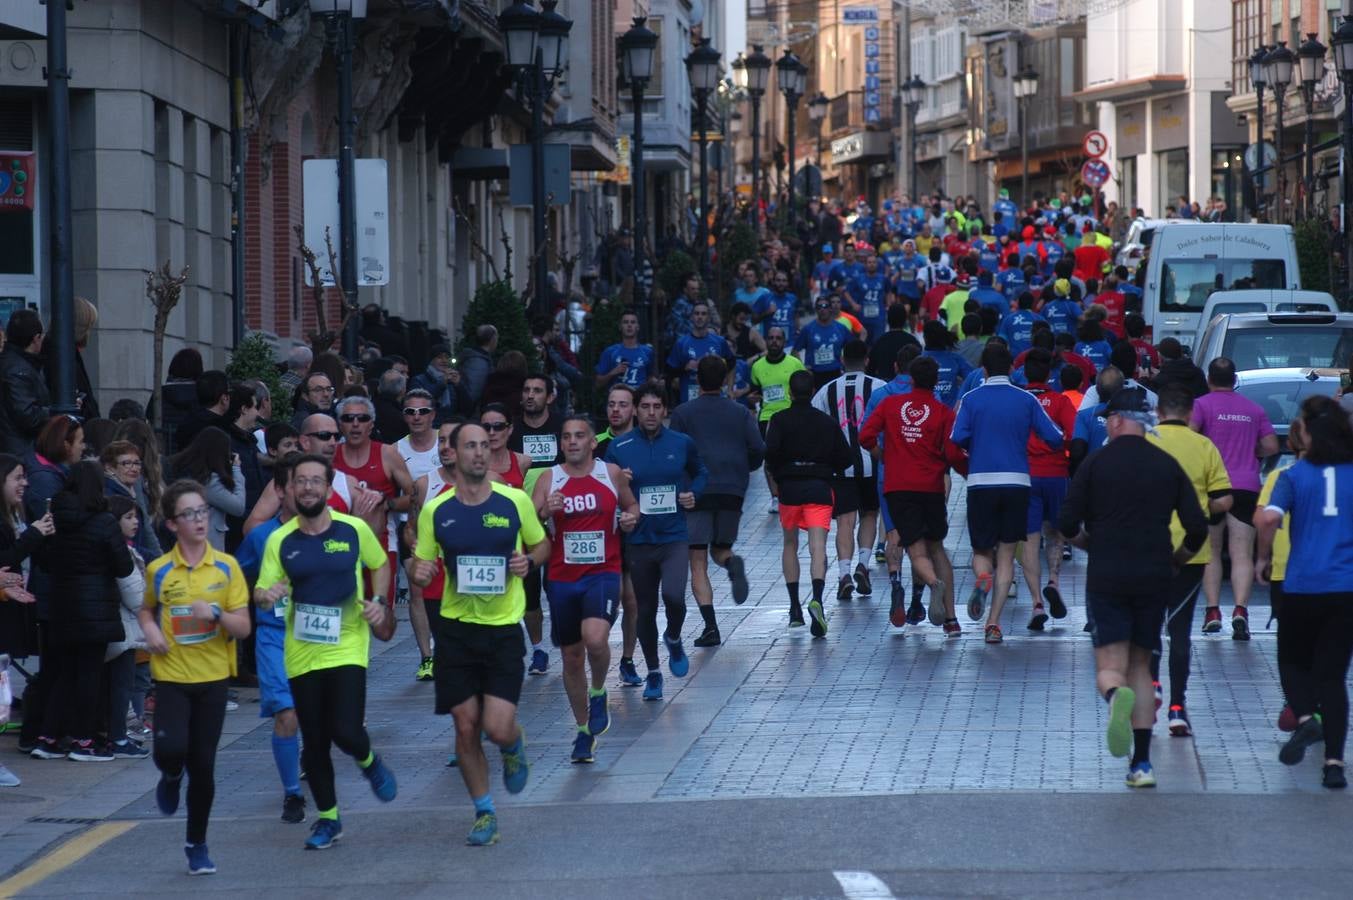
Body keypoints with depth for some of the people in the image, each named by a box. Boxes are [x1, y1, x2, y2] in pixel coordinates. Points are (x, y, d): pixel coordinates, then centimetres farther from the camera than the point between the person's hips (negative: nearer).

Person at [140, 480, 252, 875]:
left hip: (212, 679, 0)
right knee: (170, 749, -21)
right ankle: (171, 778, 17)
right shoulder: (158, 570, 0)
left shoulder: (227, 567, -2)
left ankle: (197, 845, 21)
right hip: (171, 678, 0)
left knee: (203, 765, 3)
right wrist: (149, 629, -1)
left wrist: (217, 612, -21)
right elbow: (145, 609, 20)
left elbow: (243, 628, -2)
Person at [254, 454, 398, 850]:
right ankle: (327, 818, 23)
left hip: (348, 648, -2)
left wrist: (378, 602, -2)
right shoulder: (280, 541, -2)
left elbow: (380, 564, 14)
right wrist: (267, 596, -26)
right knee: (314, 743, 6)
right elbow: (261, 594, -2)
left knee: (346, 731, -15)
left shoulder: (355, 530, -3)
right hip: (302, 654, 2)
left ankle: (369, 763, 20)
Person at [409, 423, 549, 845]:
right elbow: (423, 565, 9)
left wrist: (529, 561, -9)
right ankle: (484, 812, 18)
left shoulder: (515, 501, -2)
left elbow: (541, 545, 13)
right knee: (465, 727, 2)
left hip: (504, 628, -1)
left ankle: (514, 748, 27)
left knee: (498, 728, -11)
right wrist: (420, 574, -15)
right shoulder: (435, 511, 0)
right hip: (456, 629, 1)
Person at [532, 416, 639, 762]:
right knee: (572, 656, 10)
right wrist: (544, 512, -27)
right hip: (563, 578, 2)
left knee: (595, 637, -27)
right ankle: (583, 731, 26)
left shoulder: (611, 473, 2)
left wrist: (631, 518, -4)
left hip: (603, 574, -2)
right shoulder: (549, 480, 1)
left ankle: (598, 695, 3)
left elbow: (631, 504, 18)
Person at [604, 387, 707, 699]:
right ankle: (653, 674, 26)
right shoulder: (619, 447, -2)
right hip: (638, 540, 1)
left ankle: (673, 639, 11)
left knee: (673, 595, -22)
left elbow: (700, 472, 20)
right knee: (645, 610, 8)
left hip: (674, 536, -1)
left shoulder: (682, 444, 2)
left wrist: (694, 492, 1)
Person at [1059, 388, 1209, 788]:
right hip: (1154, 578, 3)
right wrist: (1176, 560, 21)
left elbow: (1068, 524, -3)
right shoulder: (1167, 465, 6)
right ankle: (1141, 763, 8)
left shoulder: (1096, 463, -2)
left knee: (1110, 667, -1)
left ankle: (1116, 696, -38)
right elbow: (1198, 527, 2)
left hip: (1106, 578, -3)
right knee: (1140, 667, 14)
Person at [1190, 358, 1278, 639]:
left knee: (1211, 552, 10)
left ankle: (1213, 611, 2)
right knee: (1242, 555, -2)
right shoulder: (1254, 409, 12)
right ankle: (1240, 608, -20)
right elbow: (1271, 446, 9)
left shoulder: (1202, 404, 0)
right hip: (1247, 486, 2)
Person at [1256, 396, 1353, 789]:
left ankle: (1305, 717, -10)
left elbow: (1268, 518, -19)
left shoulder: (1295, 475, -4)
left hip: (1302, 587, -2)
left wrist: (1263, 557, -2)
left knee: (1293, 661, 18)